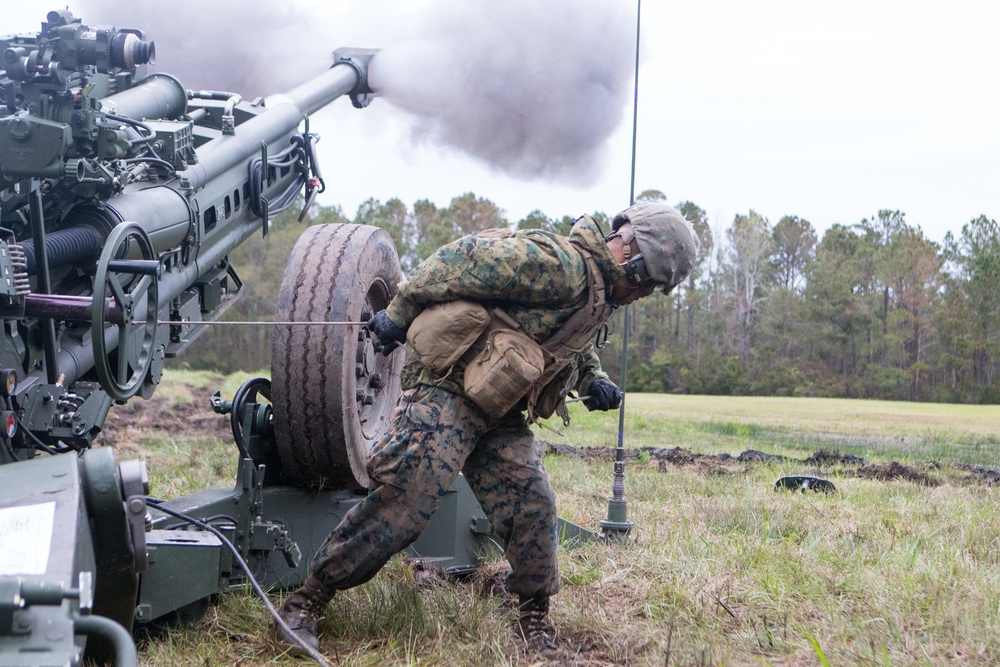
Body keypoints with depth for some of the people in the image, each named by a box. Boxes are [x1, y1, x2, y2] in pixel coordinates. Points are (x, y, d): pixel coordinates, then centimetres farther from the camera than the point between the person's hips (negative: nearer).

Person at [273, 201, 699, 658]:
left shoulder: (602, 293, 10)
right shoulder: (560, 265, -22)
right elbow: (466, 259, -23)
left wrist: (592, 382, 8)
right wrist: (399, 314, -18)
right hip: (448, 391, -9)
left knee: (531, 504, 0)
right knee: (405, 496, -17)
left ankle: (535, 619, 16)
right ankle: (306, 601, -10)